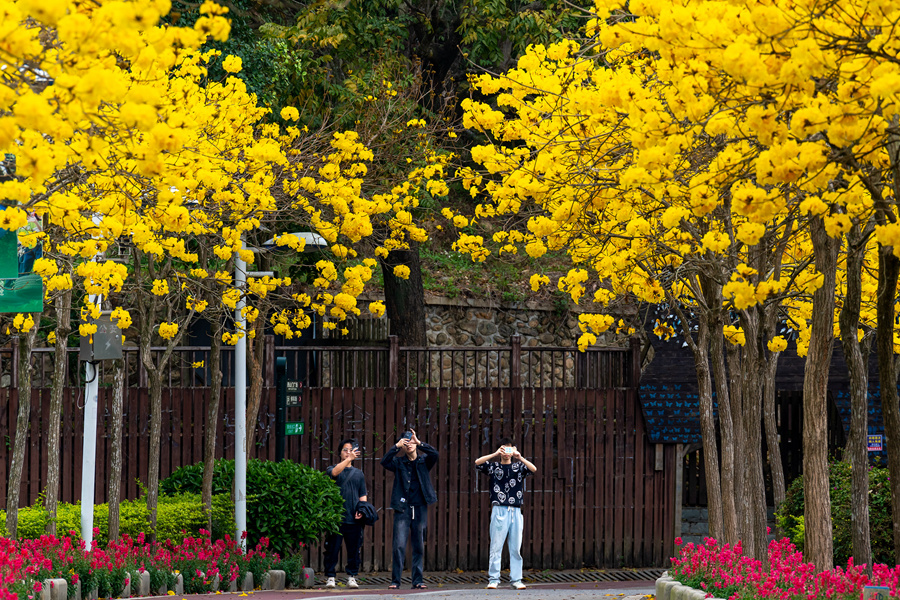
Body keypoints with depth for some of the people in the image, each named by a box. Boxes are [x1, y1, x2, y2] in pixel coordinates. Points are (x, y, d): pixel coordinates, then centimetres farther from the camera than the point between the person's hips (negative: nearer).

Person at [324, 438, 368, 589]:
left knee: (354, 550, 2)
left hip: (353, 519, 3)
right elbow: (334, 472, -16)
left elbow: (363, 494, 17)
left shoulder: (358, 473, 19)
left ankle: (352, 577, 10)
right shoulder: (332, 469, 9)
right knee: (332, 549, -4)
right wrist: (349, 458, -23)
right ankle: (330, 578, 1)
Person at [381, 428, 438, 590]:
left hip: (420, 509, 1)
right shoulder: (399, 463, 7)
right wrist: (396, 446, -21)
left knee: (419, 546, 4)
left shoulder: (424, 461, 8)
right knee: (399, 546, -8)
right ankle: (395, 580, -5)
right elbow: (384, 462, -11)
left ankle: (417, 581, 9)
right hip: (402, 509, -1)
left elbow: (434, 454, -11)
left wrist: (419, 443, -22)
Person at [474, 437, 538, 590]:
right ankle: (493, 579, -4)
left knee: (516, 548, 3)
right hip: (499, 510, -2)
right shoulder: (494, 467, 8)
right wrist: (495, 455, -14)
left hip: (515, 512, 2)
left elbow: (534, 469, -5)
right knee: (496, 547, -5)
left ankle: (516, 579, 6)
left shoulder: (518, 467, 12)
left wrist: (519, 457, -15)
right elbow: (478, 463, -7)